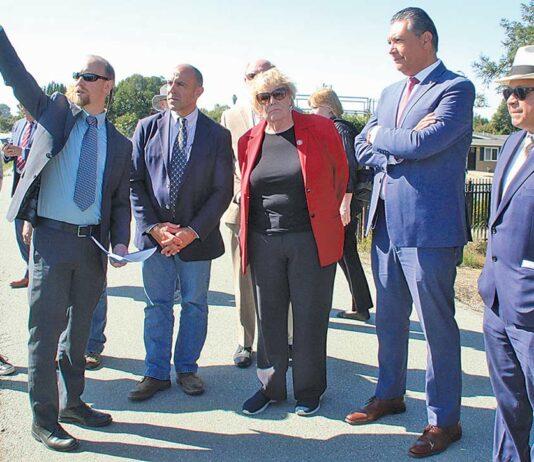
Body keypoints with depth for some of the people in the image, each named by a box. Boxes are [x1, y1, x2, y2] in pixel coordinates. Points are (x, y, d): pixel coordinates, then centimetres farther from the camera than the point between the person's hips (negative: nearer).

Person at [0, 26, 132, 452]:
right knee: (47, 329, 1)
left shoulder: (119, 143, 9)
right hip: (51, 239, -2)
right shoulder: (53, 112, 6)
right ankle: (44, 419, 13)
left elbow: (121, 200, 9)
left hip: (93, 244, 3)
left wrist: (121, 242, -5)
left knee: (80, 328, 15)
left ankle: (71, 402, 31)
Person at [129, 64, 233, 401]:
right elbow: (135, 182, 1)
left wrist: (192, 231, -14)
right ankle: (156, 373, 23)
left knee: (195, 305, 11)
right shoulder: (147, 128, 4)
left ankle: (187, 369, 28)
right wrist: (152, 226, -11)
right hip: (154, 234, 1)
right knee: (157, 306, 10)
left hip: (197, 237, -1)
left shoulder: (217, 135, -1)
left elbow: (223, 191, -5)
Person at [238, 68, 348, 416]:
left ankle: (309, 391, 22)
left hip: (311, 240, -3)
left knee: (310, 318, 6)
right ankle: (271, 387, 27)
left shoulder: (320, 129, -2)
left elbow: (340, 173, 9)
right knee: (269, 318, 11)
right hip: (264, 242, 3)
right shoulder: (249, 141, 7)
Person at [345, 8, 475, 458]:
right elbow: (363, 149, 8)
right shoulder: (390, 93, 16)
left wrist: (382, 136, -4)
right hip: (386, 224, 8)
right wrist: (404, 143, -9)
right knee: (388, 319, 18)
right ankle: (390, 394, 37)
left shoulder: (456, 88, -7)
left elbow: (425, 142, -21)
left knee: (438, 325, 3)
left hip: (429, 227, -7)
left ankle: (444, 419, 18)